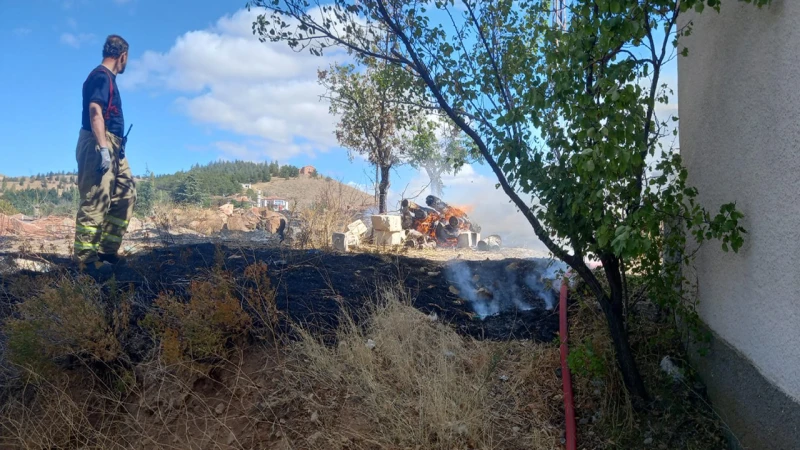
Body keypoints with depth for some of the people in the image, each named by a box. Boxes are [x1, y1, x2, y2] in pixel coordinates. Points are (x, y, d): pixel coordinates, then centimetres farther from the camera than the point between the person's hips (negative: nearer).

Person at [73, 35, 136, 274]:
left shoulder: (108, 77, 22)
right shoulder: (102, 76, -8)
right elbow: (95, 110, -20)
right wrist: (103, 148, -27)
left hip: (112, 148, 11)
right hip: (99, 146, -10)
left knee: (125, 196, 11)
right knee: (95, 202, -11)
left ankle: (108, 252, 14)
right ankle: (86, 259, -7)